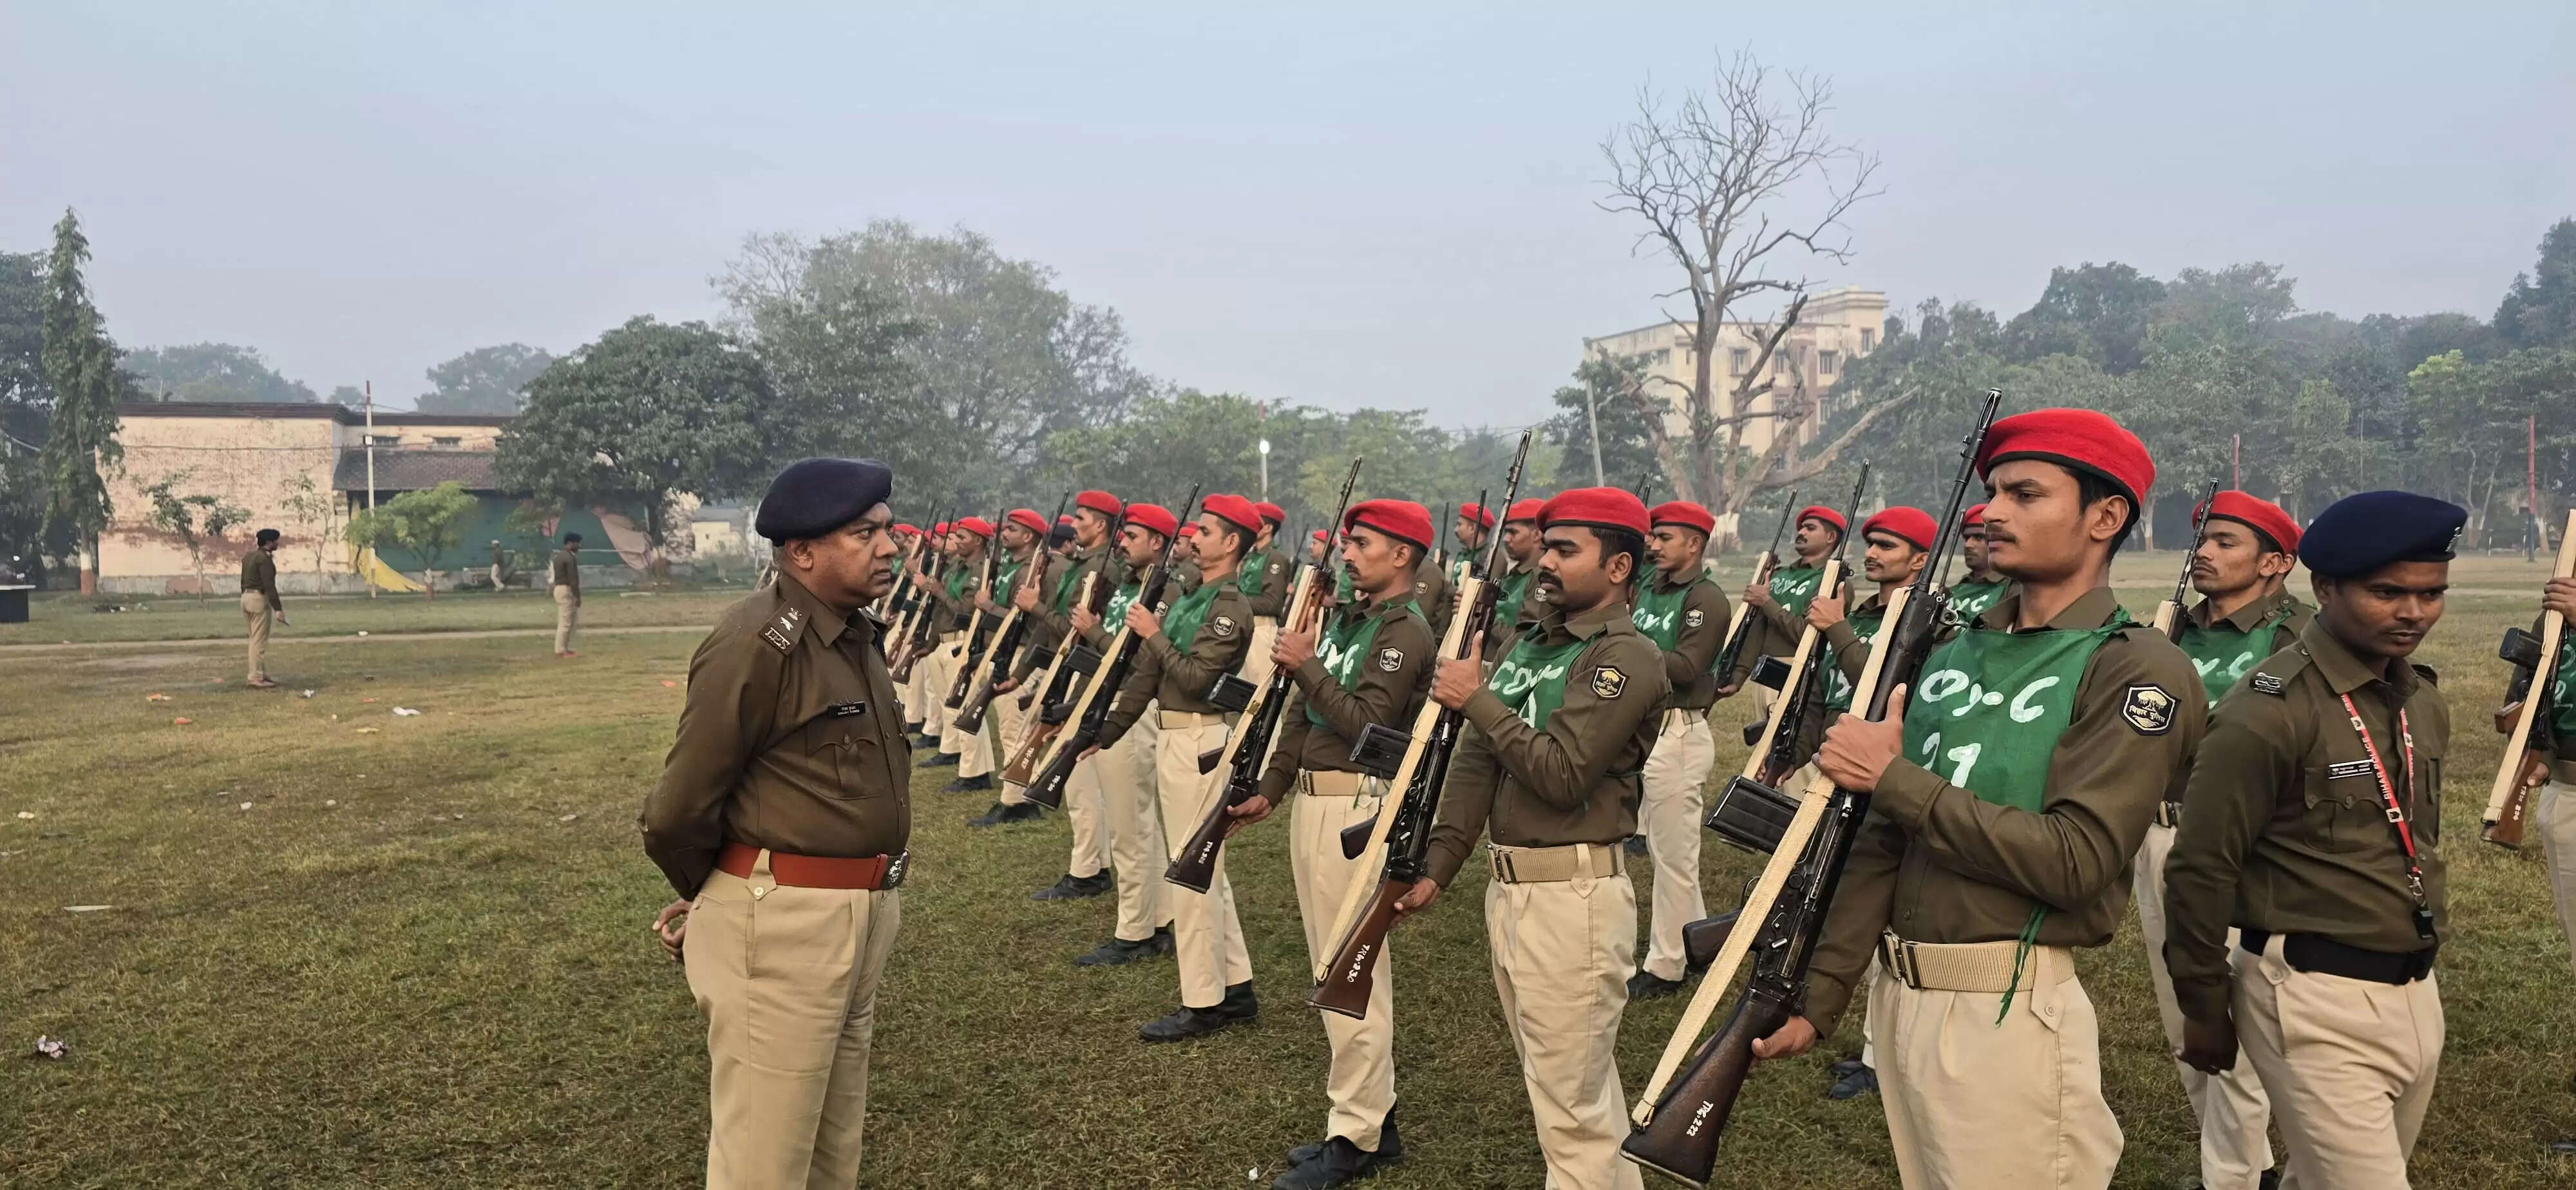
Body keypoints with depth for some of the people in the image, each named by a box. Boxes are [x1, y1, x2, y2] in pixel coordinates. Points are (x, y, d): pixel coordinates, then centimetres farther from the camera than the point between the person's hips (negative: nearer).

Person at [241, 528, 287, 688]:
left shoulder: (248, 557, 14)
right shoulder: (264, 558, -14)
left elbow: (244, 581, 20)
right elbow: (269, 585, -20)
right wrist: (278, 609, -21)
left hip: (246, 597, 10)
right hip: (259, 598, -10)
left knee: (256, 640, 15)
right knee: (259, 642, -5)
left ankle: (262, 675, 20)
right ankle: (257, 679, -4)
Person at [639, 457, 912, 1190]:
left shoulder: (859, 632, 10)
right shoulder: (758, 642, -19)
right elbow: (676, 810, -15)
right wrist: (710, 901, 3)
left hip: (865, 915, 9)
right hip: (781, 924, -8)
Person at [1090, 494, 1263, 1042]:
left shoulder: (1231, 605, -14)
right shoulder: (1187, 596, 14)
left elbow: (1194, 679, -22)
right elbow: (1146, 673, 16)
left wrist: (1153, 634, -12)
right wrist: (1105, 731, 15)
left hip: (1199, 740, -10)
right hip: (1173, 736, 10)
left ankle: (1202, 1004, 3)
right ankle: (1236, 987, 24)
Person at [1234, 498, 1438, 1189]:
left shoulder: (1406, 632, -12)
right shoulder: (1346, 617, 16)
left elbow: (1367, 724, -22)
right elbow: (1301, 715, 18)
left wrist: (1307, 666, -18)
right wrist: (1269, 790, 16)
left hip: (1356, 808, -10)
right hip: (1310, 801, 10)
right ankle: (1374, 1114, 26)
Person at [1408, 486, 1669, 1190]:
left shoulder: (1626, 657, -13)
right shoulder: (1530, 643, 13)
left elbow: (1562, 773, -23)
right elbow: (1476, 763, 12)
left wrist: (1476, 700, -14)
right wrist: (1436, 869, 6)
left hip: (1573, 895, -9)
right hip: (1509, 887, 9)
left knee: (1573, 1106, -1)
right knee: (1578, 1084, 21)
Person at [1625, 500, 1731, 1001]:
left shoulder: (1707, 600, -10)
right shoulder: (1648, 588, 14)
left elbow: (1685, 667, -20)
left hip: (1677, 734, -9)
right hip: (1640, 729, 9)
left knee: (1673, 852, -1)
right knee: (1665, 844, 18)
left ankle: (1665, 967, 8)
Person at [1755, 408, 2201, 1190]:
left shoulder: (2139, 670, -10)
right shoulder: (1955, 654, 10)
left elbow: (2072, 860, -21)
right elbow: (1884, 842, 9)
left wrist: (1894, 777, -15)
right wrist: (1819, 998, 6)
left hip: (2010, 1012, -6)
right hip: (1899, 997, 7)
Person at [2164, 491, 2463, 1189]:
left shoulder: (2424, 703, 8)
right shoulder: (2270, 712, -17)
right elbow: (2201, 870, -14)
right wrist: (2203, 1010, -8)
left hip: (2416, 993, 8)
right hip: (2316, 1002, -8)